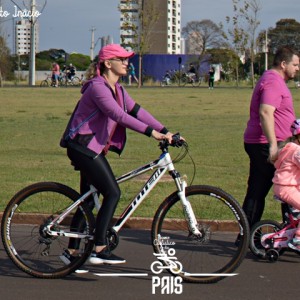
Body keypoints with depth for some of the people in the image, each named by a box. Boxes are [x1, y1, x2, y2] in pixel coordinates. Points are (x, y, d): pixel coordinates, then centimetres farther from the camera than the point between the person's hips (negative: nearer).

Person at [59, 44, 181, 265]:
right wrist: (151, 132, -32)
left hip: (92, 149, 10)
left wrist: (165, 131, -5)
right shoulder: (97, 87, -17)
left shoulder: (117, 89, 13)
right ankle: (100, 250, -13)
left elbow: (136, 111, 6)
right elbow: (119, 115, -28)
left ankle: (72, 251, 20)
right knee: (113, 193, -14)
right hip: (83, 146, -10)